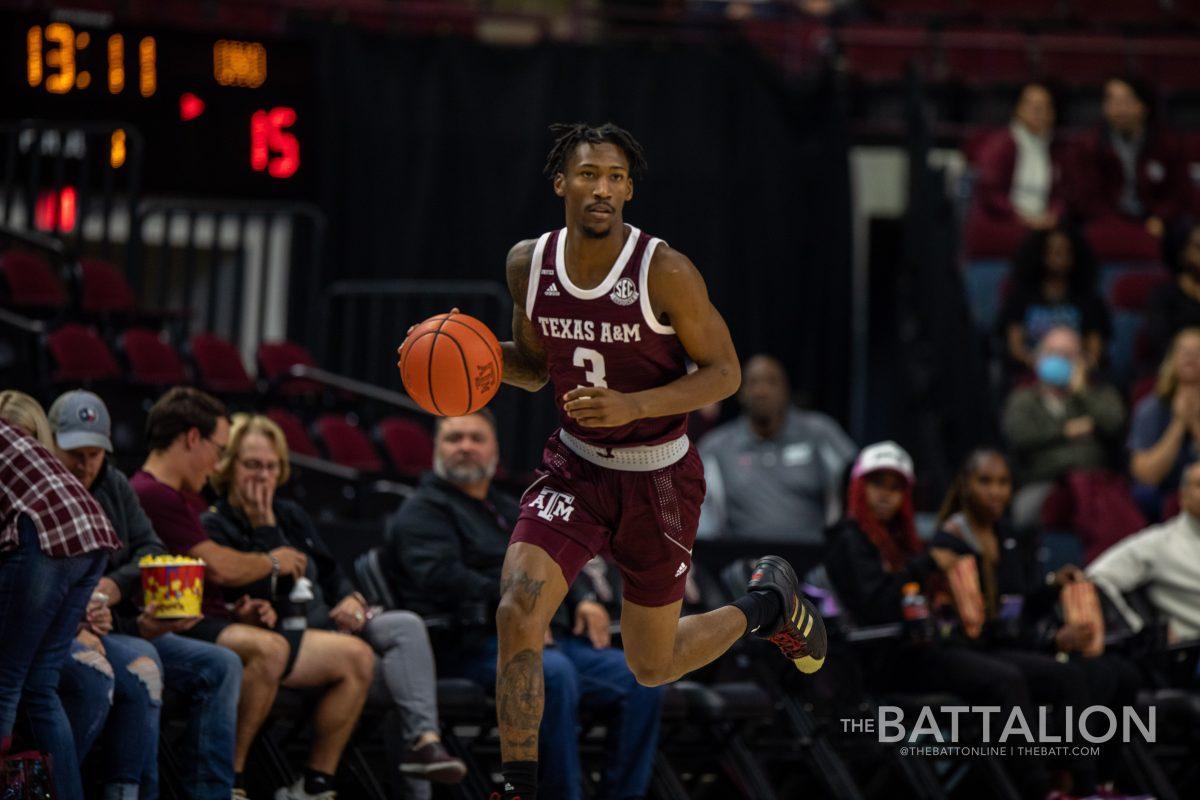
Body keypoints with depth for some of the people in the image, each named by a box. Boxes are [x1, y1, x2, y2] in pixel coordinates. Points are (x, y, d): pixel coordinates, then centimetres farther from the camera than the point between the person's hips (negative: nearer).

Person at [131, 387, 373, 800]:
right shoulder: (151, 494, -11)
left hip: (221, 626, 11)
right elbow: (219, 566, -14)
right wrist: (273, 563, 5)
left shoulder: (181, 496, 25)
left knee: (356, 657, 3)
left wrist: (240, 610, 11)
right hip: (182, 631, -11)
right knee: (267, 649, -41)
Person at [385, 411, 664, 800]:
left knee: (641, 678, -13)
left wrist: (584, 599, 7)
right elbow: (442, 577, -13)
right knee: (553, 672, -38)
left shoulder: (510, 509, 30)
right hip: (476, 644, -8)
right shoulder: (423, 512, 4)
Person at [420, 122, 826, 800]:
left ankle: (770, 601, 42)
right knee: (519, 613, -21)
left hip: (658, 478, -3)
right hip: (575, 469, 3)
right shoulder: (529, 263, -5)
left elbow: (724, 373, -13)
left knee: (654, 666, 12)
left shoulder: (666, 273, -20)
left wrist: (632, 405, -28)